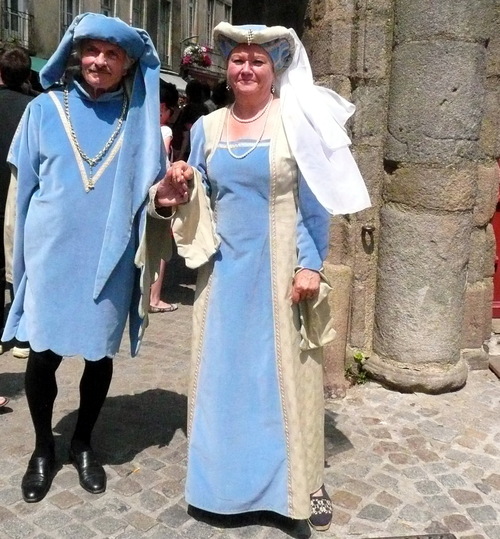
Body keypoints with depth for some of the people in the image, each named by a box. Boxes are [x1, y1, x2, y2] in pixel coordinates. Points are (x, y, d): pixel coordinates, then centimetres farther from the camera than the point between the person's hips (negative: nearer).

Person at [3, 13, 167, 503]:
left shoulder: (139, 117, 2)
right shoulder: (46, 108, 2)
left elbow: (152, 189, 8)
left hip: (110, 259, 1)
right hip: (51, 255, 0)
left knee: (100, 353, 11)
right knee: (43, 354, 5)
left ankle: (83, 444, 34)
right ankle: (43, 448, 30)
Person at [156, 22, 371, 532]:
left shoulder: (297, 122, -4)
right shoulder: (207, 127, 8)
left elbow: (315, 202, -5)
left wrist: (310, 264, -12)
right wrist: (181, 184, -7)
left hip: (279, 268, -4)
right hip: (224, 267, 4)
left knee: (285, 371, 4)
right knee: (223, 367, 11)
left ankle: (301, 479, 21)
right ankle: (227, 471, 29)